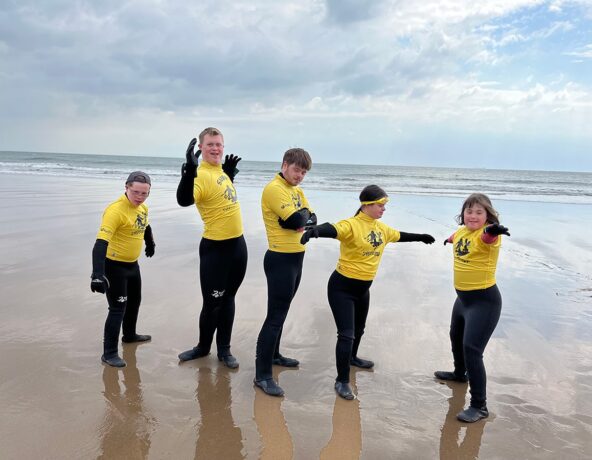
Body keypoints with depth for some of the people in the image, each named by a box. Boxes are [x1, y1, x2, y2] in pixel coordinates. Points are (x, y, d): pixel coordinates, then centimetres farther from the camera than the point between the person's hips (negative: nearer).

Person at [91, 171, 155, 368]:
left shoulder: (142, 208, -1)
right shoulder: (115, 211, -28)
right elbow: (100, 243, -35)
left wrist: (151, 244, 37)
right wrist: (98, 274, -44)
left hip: (132, 264, 9)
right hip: (114, 266, -9)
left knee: (134, 301, 24)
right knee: (118, 308, -5)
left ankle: (129, 335, 46)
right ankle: (109, 353, 8)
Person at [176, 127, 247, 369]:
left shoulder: (220, 170, 6)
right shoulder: (202, 175, -20)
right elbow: (184, 200, -40)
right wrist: (189, 170, -52)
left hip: (237, 243, 8)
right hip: (215, 248, -8)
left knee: (228, 298, 16)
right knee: (212, 302, 5)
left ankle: (224, 349, 30)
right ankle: (203, 346, 28)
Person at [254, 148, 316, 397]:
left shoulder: (297, 191, 14)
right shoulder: (274, 188, -15)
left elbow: (311, 219, 7)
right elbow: (295, 221, -24)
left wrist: (300, 218, -13)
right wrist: (303, 215, -4)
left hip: (296, 258, 9)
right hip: (280, 260, -9)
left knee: (281, 313, 20)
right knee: (275, 317, -7)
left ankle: (274, 355, 36)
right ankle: (262, 375, 0)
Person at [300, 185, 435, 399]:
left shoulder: (381, 228, 3)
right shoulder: (351, 225, -22)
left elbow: (398, 235, 23)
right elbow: (332, 229, -42)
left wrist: (419, 237, 38)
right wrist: (314, 231, -65)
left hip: (363, 288, 8)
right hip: (342, 287, -8)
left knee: (359, 329, 26)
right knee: (346, 334, -8)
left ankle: (352, 357, 54)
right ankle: (342, 381, 6)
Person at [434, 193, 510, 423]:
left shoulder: (487, 233, -20)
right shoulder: (461, 231, 3)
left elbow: (488, 237, -46)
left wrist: (494, 230, -69)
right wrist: (451, 239, 51)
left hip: (485, 300, -9)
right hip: (463, 297, 9)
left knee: (471, 349, -15)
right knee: (456, 337, 28)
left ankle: (479, 406, -2)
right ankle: (460, 373, 56)